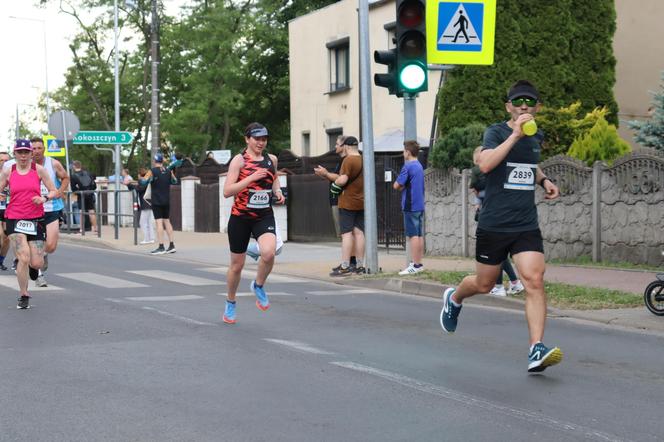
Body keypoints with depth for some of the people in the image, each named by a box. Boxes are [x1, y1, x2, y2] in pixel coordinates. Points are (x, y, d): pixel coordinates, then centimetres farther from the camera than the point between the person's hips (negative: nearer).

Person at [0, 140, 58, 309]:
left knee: (37, 263, -2)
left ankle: (32, 266, 39)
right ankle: (23, 295, 3)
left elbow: (54, 192, 2)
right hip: (14, 219, -1)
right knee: (24, 258, -16)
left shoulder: (39, 170, 1)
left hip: (35, 220, 1)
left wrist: (44, 198, -16)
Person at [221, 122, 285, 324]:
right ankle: (230, 304, 31)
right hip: (240, 217, -2)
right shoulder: (239, 160, -7)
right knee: (237, 264, 8)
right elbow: (227, 191, -15)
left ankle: (258, 285, 4)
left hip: (264, 216, 2)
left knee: (269, 252, -26)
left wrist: (277, 192, 7)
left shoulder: (271, 159, 7)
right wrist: (251, 178, -24)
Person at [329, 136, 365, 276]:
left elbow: (343, 179, -22)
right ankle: (360, 266, 10)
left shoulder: (348, 160, -13)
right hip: (361, 202, 7)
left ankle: (345, 266, -9)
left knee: (347, 234, -7)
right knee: (359, 233, 8)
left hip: (348, 202, -7)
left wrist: (334, 184, -3)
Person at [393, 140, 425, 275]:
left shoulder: (407, 167, -14)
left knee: (413, 235, -6)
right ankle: (419, 263, 14)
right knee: (419, 235, 10)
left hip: (410, 206, -8)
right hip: (420, 205, 8)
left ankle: (415, 265, -6)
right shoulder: (419, 166, 13)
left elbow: (396, 186, -13)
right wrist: (404, 186, 3)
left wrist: (400, 186, 7)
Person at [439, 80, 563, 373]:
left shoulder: (537, 137, 11)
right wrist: (515, 134, -30)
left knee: (534, 280, -15)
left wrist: (543, 180, 13)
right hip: (494, 225, -4)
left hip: (527, 226, 4)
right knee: (484, 284, 12)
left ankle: (537, 351, -18)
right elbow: (485, 164, -27)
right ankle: (454, 298, 47)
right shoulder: (496, 132, -7)